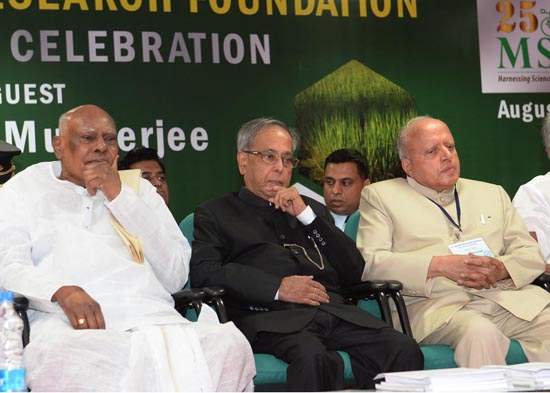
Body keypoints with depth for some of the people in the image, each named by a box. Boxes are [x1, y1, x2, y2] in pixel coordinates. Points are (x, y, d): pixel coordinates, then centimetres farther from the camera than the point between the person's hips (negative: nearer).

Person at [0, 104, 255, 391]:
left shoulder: (138, 189, 26)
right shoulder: (24, 189, 21)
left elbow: (176, 275, 12)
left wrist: (119, 196, 6)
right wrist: (62, 291, -18)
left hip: (151, 318, 2)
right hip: (70, 325, -2)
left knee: (230, 345, -31)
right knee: (55, 357, -41)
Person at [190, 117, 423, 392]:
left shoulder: (312, 209, 31)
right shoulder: (214, 214, 18)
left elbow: (355, 273, 18)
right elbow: (202, 272, -2)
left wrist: (306, 214, 9)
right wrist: (277, 288, -12)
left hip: (333, 308, 4)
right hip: (270, 316, -4)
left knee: (405, 350, -24)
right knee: (312, 356, -39)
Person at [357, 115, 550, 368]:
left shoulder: (492, 194, 27)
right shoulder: (380, 196, 14)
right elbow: (369, 262, -1)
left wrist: (501, 269, -5)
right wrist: (439, 265, -11)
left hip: (509, 298, 4)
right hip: (437, 306, -4)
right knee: (481, 334, -37)